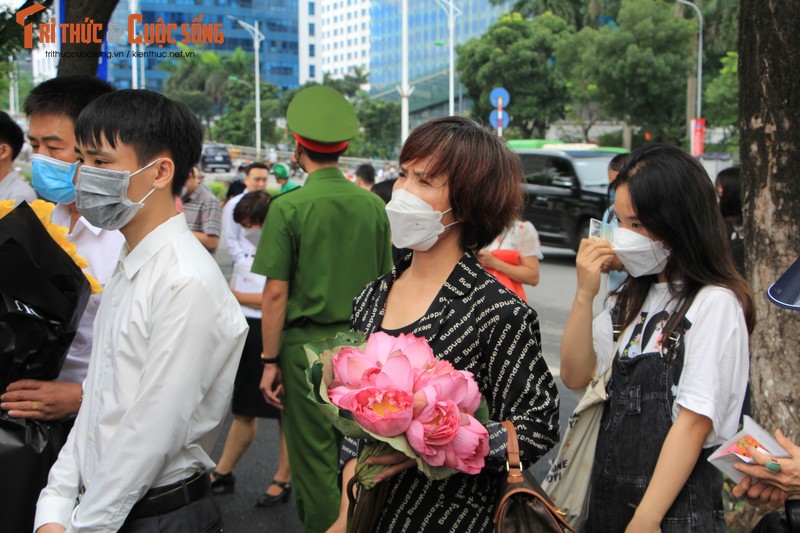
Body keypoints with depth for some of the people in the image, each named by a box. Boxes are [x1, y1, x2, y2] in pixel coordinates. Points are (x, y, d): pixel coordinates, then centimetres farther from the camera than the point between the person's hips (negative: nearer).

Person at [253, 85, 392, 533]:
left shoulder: (288, 207, -10)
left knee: (314, 456, 7)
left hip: (308, 344, -4)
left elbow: (276, 293, -11)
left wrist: (271, 361, -4)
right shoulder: (373, 206, 1)